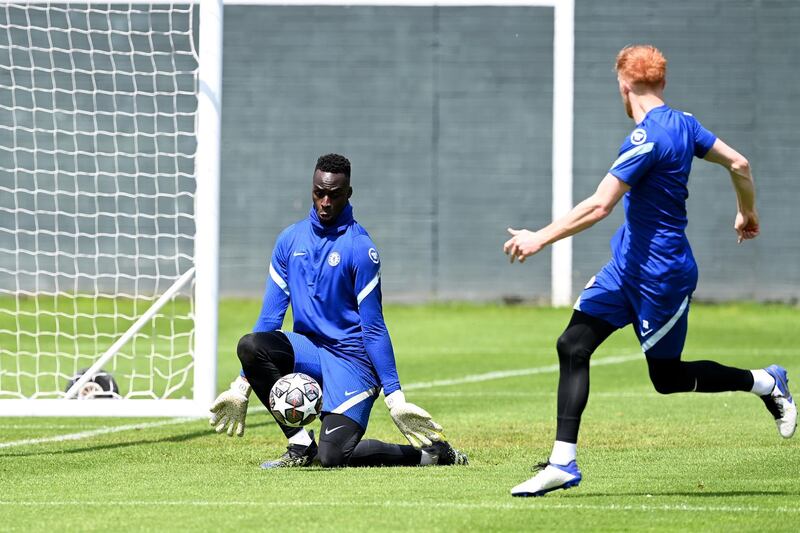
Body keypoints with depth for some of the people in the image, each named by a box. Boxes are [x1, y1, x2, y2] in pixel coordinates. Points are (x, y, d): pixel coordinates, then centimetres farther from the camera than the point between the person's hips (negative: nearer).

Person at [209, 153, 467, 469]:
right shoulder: (290, 240, 6)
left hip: (352, 358, -5)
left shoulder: (359, 247, -10)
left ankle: (432, 451, 4)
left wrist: (394, 396, -14)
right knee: (250, 345, -25)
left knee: (333, 457, -19)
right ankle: (299, 443, -11)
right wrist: (242, 386, 4)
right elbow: (270, 315, 8)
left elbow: (373, 327, -10)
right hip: (308, 350, 5)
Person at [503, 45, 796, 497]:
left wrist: (540, 238, -22)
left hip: (661, 275, -9)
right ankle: (563, 463, 0)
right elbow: (739, 164, 13)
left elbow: (599, 206, -27)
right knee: (573, 346, 0)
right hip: (629, 266, 9)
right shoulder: (683, 123, 4)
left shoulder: (647, 139, -23)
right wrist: (748, 214, 30)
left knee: (667, 378, 5)